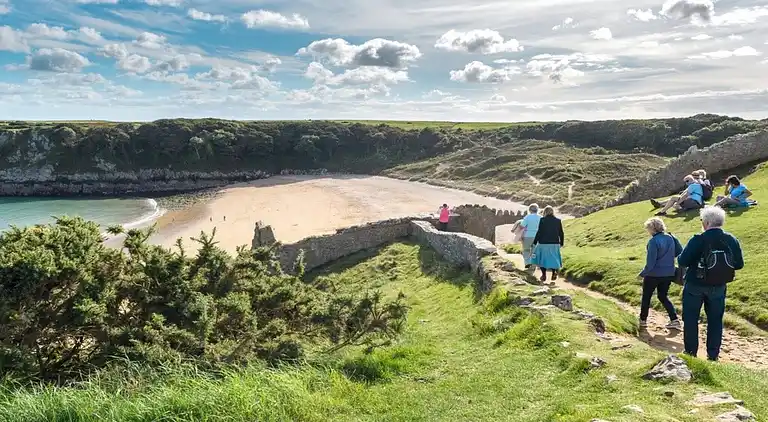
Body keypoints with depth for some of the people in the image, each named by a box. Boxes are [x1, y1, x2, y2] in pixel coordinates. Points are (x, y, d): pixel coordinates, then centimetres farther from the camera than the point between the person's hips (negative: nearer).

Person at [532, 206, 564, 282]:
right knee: (553, 258, 17)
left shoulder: (542, 220, -9)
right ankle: (554, 273, 3)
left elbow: (539, 232, -10)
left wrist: (535, 242, -3)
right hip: (555, 244, 3)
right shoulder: (558, 221, 1)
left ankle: (544, 275, 9)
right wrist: (561, 243, 17)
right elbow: (561, 233, 5)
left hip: (544, 243, -2)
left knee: (542, 258, 13)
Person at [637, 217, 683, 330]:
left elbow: (650, 263, -20)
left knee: (646, 297, 13)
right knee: (663, 297, 19)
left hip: (654, 274, -6)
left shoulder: (653, 241, -20)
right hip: (668, 274, 6)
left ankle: (643, 320, 24)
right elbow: (680, 251, 7)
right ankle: (674, 320, 7)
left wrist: (642, 274, -8)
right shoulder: (670, 238, -1)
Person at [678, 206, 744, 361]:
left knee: (691, 319, 10)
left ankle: (691, 352, 15)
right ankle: (713, 355, 19)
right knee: (715, 321, 15)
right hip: (719, 288, 4)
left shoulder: (698, 240, -20)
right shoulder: (732, 241, -7)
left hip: (695, 286, -4)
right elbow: (739, 264, 0)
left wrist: (680, 256, 3)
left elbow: (683, 261, -19)